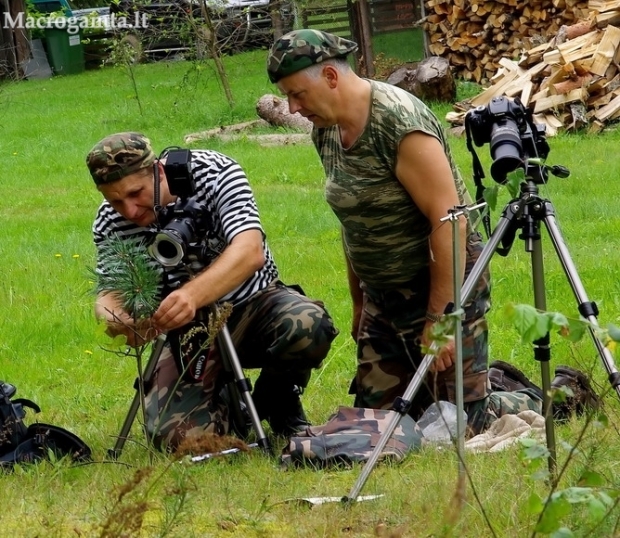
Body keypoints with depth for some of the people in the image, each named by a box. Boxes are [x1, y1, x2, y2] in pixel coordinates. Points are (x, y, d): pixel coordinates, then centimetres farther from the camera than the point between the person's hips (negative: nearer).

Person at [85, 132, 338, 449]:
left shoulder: (214, 172, -20)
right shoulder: (109, 224, -10)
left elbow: (250, 252, -33)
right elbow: (109, 293, -7)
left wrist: (192, 295, -51)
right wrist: (116, 318, -34)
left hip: (253, 304, -1)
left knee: (307, 325, -35)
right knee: (180, 436, -23)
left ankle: (277, 401, -1)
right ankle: (224, 403, 15)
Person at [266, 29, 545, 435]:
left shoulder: (399, 122, -23)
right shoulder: (326, 131, 3)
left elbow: (449, 221, -25)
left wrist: (440, 318, -25)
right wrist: (359, 304, 18)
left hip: (444, 281, -8)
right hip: (383, 293, 8)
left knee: (462, 426, -7)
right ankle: (491, 382, 28)